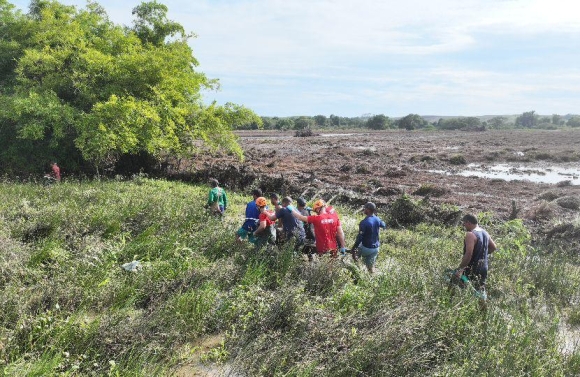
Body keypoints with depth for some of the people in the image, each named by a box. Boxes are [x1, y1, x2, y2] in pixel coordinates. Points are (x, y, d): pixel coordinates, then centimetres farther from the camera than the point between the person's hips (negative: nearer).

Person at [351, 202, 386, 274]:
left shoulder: (364, 223, -24)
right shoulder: (378, 219, -4)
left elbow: (359, 238, -24)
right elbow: (384, 226, 20)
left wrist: (353, 249, -16)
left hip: (366, 248, -5)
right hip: (376, 248, 6)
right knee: (370, 266, 20)